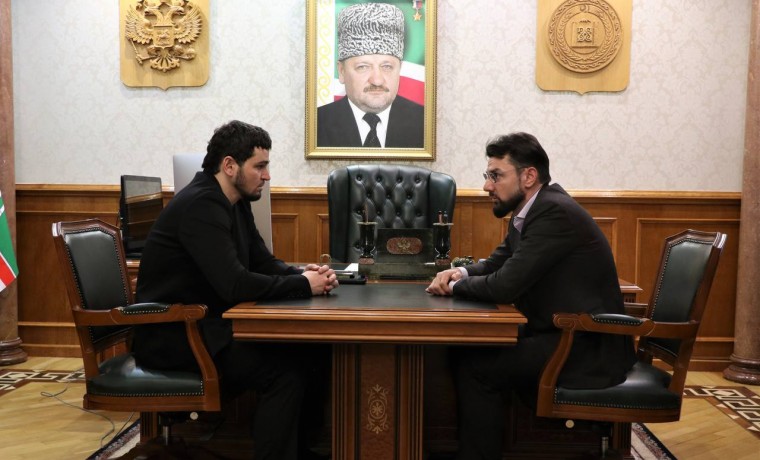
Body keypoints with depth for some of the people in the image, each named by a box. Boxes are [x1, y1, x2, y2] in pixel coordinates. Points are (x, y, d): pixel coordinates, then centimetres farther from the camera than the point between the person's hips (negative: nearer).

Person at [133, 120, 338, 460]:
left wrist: (302, 273, -8)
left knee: (300, 349, -1)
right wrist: (303, 286, -20)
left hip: (205, 323, 9)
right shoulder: (201, 205, -22)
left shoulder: (236, 202, 8)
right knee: (285, 368, -19)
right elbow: (236, 285, -31)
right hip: (173, 334, -9)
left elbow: (264, 263, 12)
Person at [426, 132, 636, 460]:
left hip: (588, 348, -10)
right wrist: (462, 272, -3)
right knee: (471, 346, 7)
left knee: (472, 365, -16)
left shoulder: (555, 212, -21)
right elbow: (497, 263, 18)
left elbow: (505, 285, -26)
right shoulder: (528, 211, 7)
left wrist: (454, 286, -8)